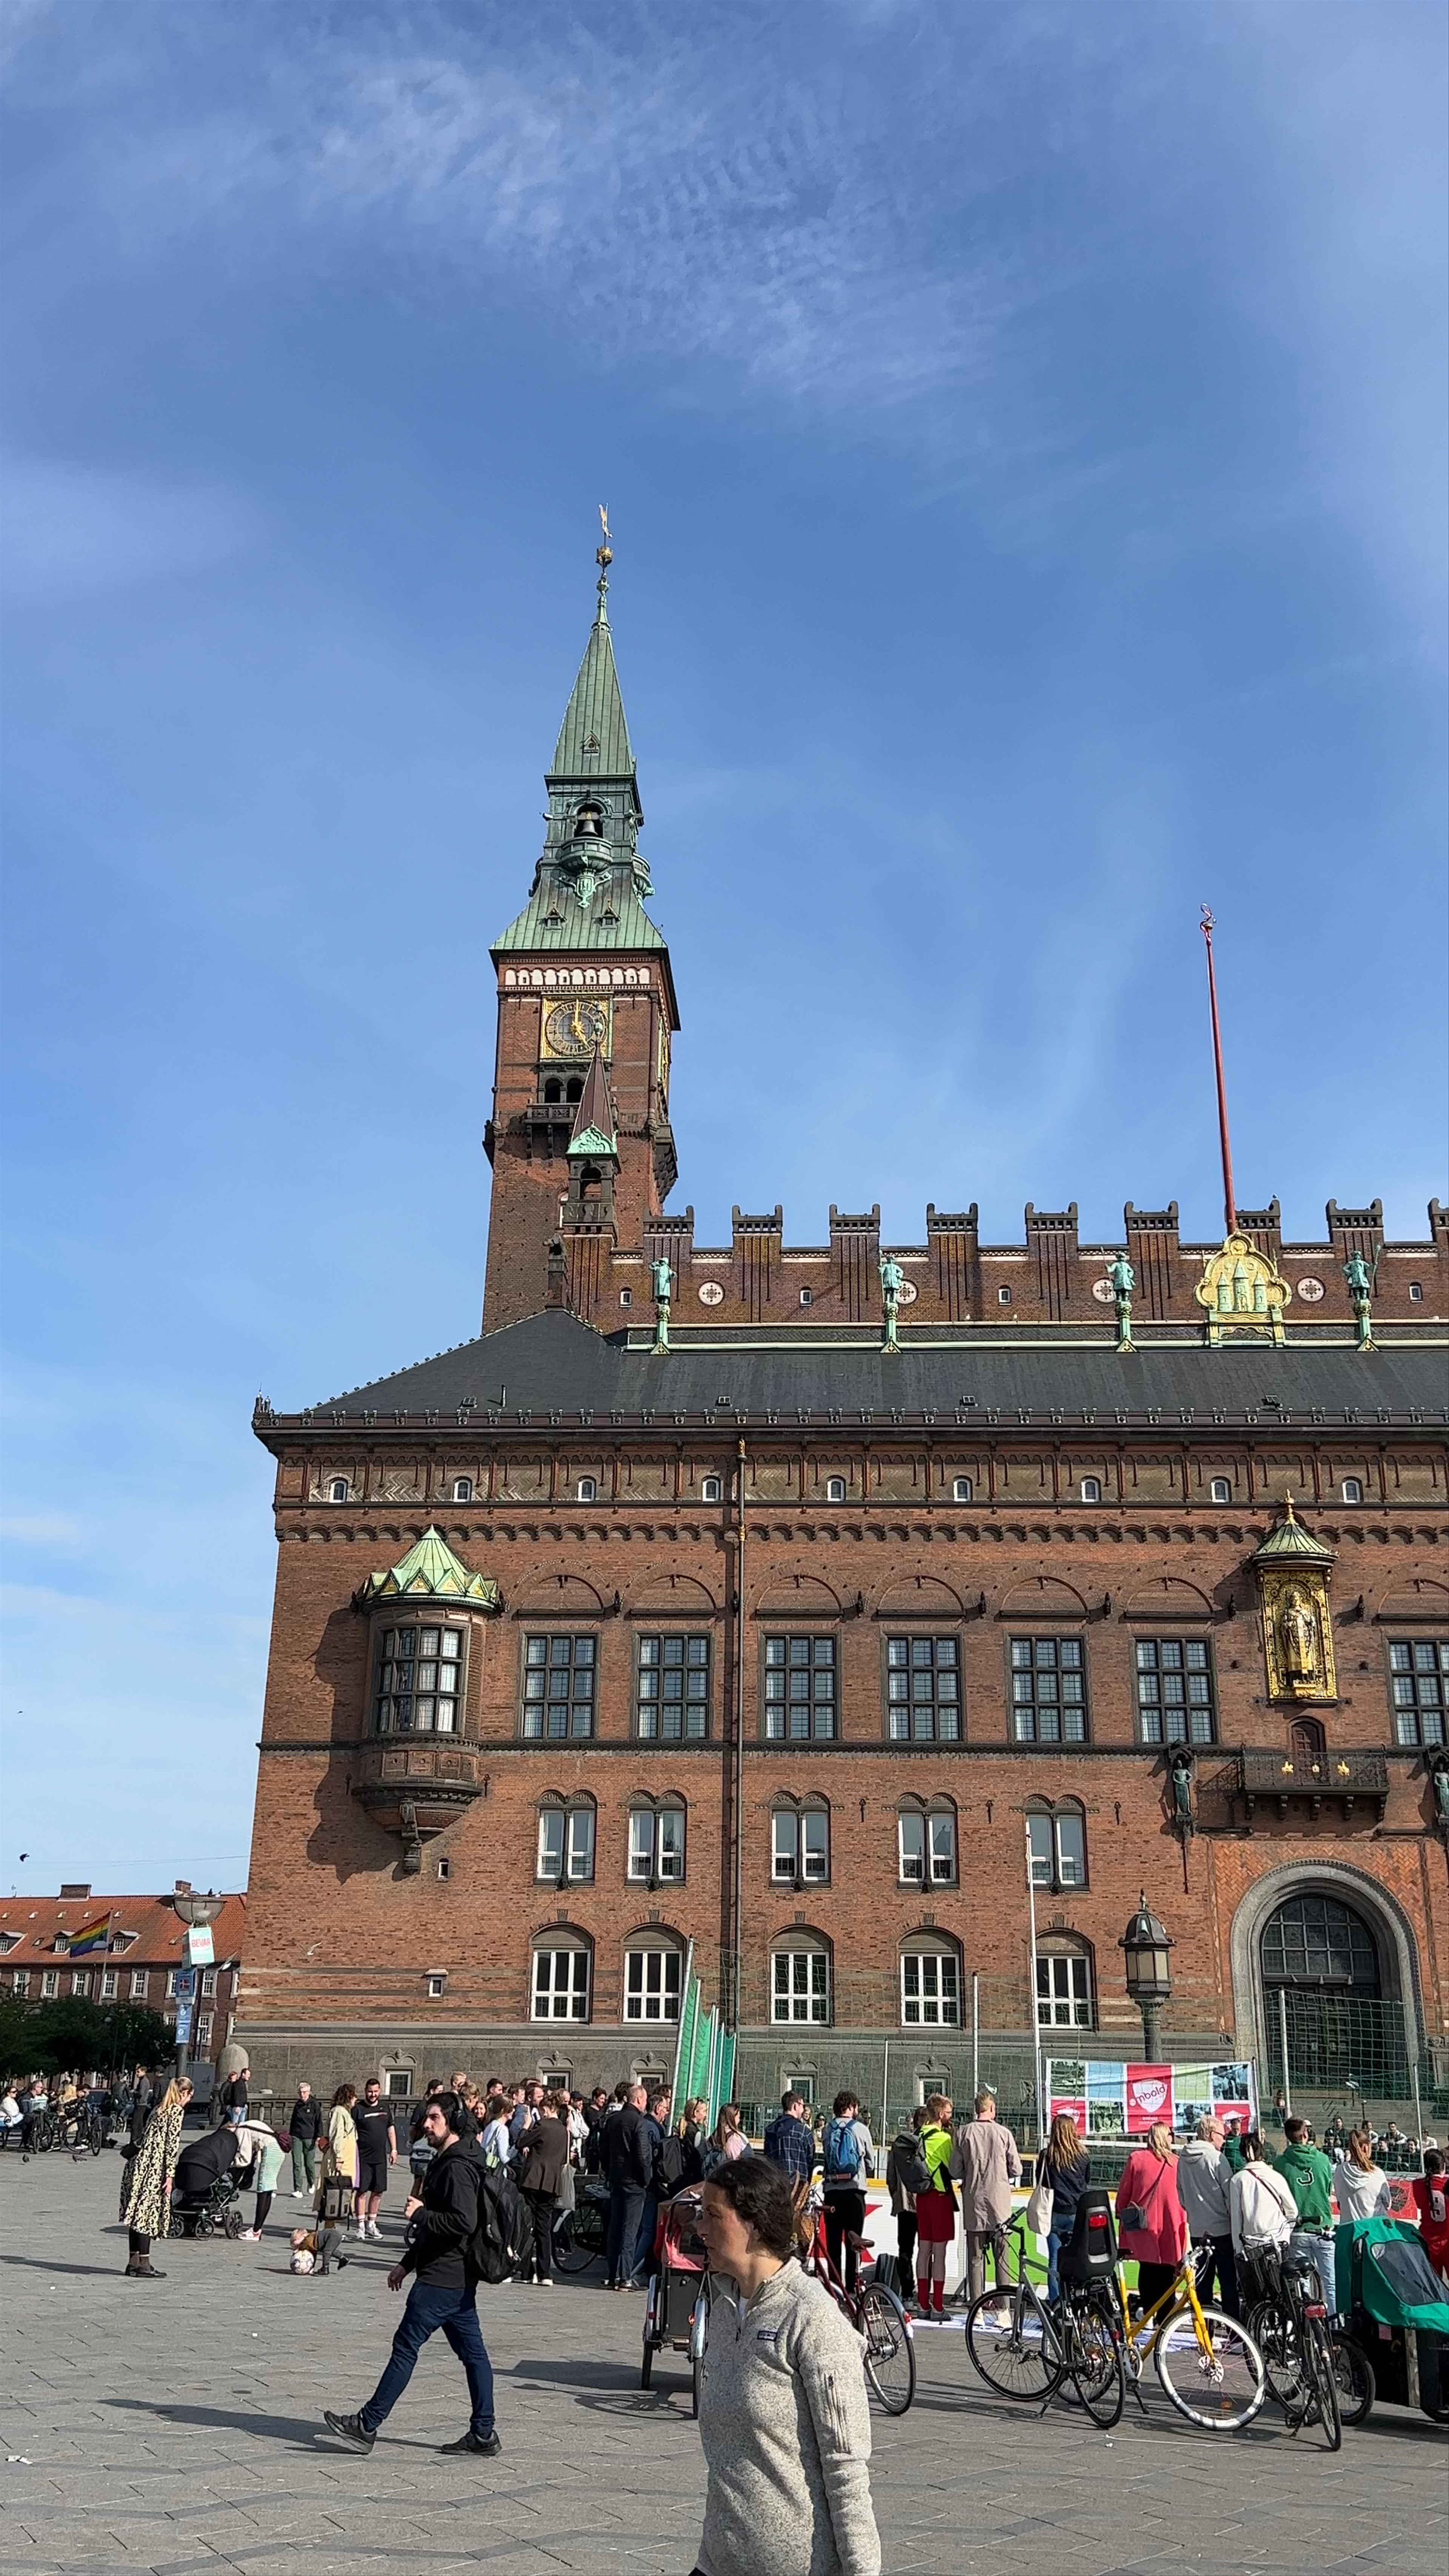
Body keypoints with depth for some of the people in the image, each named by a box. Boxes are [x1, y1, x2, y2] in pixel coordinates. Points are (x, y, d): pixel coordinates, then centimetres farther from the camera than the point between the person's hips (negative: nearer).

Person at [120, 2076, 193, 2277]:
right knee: (148, 2213, -5)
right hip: (153, 2168, -8)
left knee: (138, 2214, 11)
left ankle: (134, 2262, 16)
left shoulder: (159, 2109, 19)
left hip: (139, 2163, 8)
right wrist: (170, 2175, -12)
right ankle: (144, 2265, -2)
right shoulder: (177, 2111, -5)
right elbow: (172, 2144, -12)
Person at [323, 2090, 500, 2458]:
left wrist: (420, 2214, -18)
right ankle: (483, 2435, 13)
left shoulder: (456, 2167, -18)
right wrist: (407, 2263, 23)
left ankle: (367, 2426, 7)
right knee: (472, 2352, 9)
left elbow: (463, 2221, -27)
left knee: (406, 2347, -1)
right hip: (457, 2276, 10)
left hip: (441, 2279, -10)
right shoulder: (444, 2163, 15)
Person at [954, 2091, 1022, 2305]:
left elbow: (956, 2171, -2)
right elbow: (1016, 2170, -1)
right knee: (1001, 2257, 8)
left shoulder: (964, 2132, -3)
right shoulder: (1003, 2133, -6)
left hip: (974, 2202, 1)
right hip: (999, 2201, -1)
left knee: (975, 2257, 7)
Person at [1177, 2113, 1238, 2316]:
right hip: (1222, 2228, -6)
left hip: (1197, 2229, 6)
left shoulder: (1183, 2160, 6)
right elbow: (1230, 2193, -12)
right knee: (1228, 2281, 1)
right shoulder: (1216, 2158, -14)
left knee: (1203, 2281, 12)